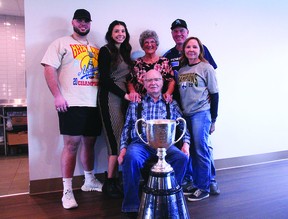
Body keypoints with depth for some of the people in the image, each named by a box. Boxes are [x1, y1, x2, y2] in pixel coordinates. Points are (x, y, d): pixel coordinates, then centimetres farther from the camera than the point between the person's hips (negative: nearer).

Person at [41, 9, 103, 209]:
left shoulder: (96, 49, 20)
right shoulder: (61, 43, 5)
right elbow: (49, 69, -4)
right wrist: (57, 96, -14)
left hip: (94, 104, 5)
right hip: (72, 103, -5)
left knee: (89, 142, 12)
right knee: (72, 144, -5)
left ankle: (89, 181, 27)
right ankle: (67, 190, 4)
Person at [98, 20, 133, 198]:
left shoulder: (125, 52, 19)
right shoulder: (106, 51, -1)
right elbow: (105, 80, -9)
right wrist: (124, 94, -12)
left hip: (124, 98, 7)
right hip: (111, 98, -7)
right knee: (117, 140, -8)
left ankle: (117, 179, 14)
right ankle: (110, 182, 4)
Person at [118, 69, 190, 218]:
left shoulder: (171, 104, 17)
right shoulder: (135, 104, 16)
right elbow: (127, 127, 13)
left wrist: (186, 143, -3)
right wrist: (123, 148, 1)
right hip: (140, 143, 0)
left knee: (182, 157, -27)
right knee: (131, 157, -33)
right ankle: (131, 205, -16)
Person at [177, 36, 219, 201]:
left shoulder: (206, 68, -1)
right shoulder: (181, 69, 12)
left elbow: (214, 94, -2)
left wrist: (213, 119, -5)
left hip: (201, 113, -4)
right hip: (185, 114, 5)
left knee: (201, 150, -1)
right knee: (192, 150, 8)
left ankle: (204, 188, 12)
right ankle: (195, 184, 22)